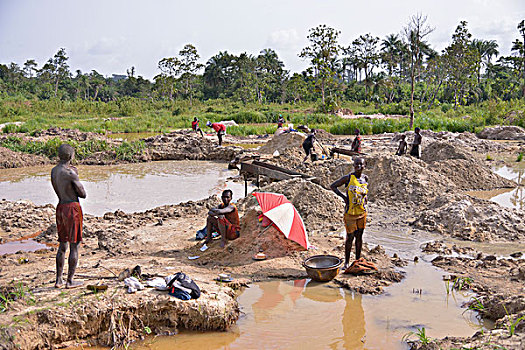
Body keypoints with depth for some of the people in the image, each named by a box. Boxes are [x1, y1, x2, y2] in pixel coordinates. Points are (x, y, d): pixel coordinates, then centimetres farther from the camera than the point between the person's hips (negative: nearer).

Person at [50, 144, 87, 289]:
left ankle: (58, 280, 19)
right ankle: (70, 281, 4)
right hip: (73, 208, -8)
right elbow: (83, 194, -10)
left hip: (60, 207, 8)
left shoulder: (53, 171, 8)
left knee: (62, 245, 16)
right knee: (74, 246, 1)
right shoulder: (70, 173, -16)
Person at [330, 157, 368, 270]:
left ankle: (357, 260, 23)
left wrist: (366, 197, 5)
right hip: (350, 212, -4)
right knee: (350, 236, -1)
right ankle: (346, 262, 11)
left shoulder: (365, 178, 6)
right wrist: (343, 196, -12)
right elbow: (333, 186, -4)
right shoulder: (348, 178, -8)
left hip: (362, 212, 4)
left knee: (359, 236, 12)